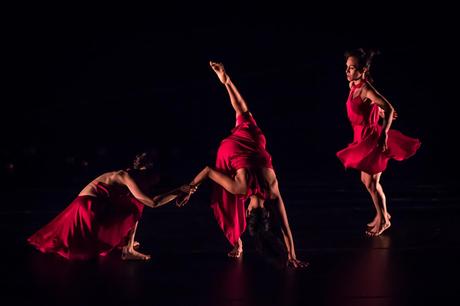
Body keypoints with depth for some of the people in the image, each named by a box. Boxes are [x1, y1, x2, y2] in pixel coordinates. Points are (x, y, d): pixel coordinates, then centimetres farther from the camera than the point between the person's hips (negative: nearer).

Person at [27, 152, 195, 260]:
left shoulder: (128, 174, 10)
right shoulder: (128, 177, -17)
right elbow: (152, 203, -24)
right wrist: (178, 191, -20)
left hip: (85, 205, 10)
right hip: (90, 206, -10)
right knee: (135, 209, -9)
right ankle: (128, 250, -8)